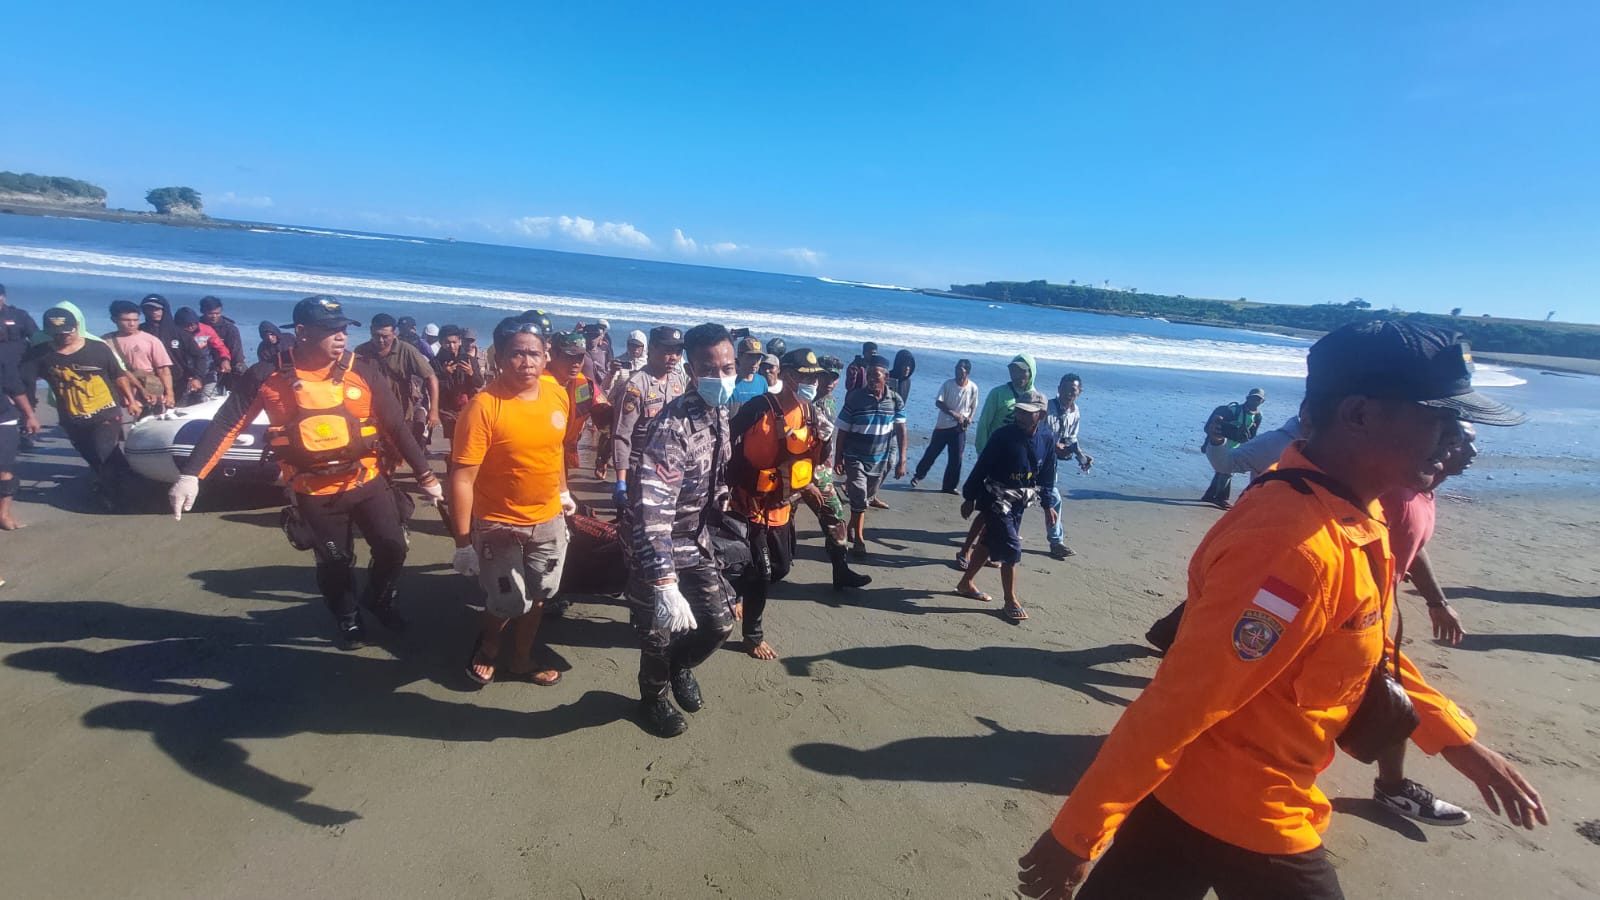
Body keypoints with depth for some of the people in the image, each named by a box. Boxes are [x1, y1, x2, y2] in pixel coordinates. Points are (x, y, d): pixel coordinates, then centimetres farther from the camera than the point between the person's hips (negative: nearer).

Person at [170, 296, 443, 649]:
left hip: (368, 480, 1)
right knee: (334, 563, 12)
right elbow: (226, 425, -5)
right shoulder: (268, 375, -9)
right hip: (313, 493, -1)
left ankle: (379, 600, 34)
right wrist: (190, 475, -14)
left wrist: (425, 476, -2)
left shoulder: (363, 370, -7)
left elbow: (396, 425, -5)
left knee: (392, 548, 3)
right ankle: (346, 619, 39)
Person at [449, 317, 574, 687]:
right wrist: (463, 542, -19)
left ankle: (521, 660, 42)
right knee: (508, 604, 6)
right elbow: (462, 479, -20)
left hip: (549, 520, 5)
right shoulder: (483, 407, -22)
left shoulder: (558, 395, -5)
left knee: (537, 597, 18)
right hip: (499, 525, -5)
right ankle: (487, 645, 41)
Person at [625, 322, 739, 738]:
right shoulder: (672, 428, -31)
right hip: (660, 546, -7)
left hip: (697, 541, 7)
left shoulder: (719, 413, -3)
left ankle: (681, 667, 44)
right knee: (661, 633, 10)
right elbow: (651, 512, -37)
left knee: (720, 622, 13)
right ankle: (653, 699, 40)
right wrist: (665, 585, -41)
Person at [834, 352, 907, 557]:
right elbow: (842, 431, -7)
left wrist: (902, 461, -8)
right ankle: (859, 539, 9)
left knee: (865, 498, 19)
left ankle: (852, 527, 42)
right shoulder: (854, 398, -13)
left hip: (880, 460, 3)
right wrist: (838, 458, -5)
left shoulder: (895, 400, -6)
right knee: (859, 499, -7)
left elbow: (901, 431, -2)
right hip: (855, 459, -3)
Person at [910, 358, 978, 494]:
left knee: (956, 458, 2)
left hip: (960, 427, 1)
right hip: (943, 425, -1)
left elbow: (973, 406, 7)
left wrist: (969, 418, -11)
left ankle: (949, 486, 15)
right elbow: (938, 402, -12)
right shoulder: (947, 384, -9)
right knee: (932, 452, 8)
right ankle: (918, 475, 29)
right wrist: (953, 413, -23)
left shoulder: (973, 388, -5)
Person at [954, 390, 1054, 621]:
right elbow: (981, 467, -12)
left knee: (990, 543, 17)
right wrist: (969, 498, -9)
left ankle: (966, 583, 35)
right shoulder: (1003, 436, -18)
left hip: (1019, 502, 5)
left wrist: (1048, 505, 11)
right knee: (1011, 549, -7)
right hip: (996, 499, -5)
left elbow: (1047, 474, 8)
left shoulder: (1047, 439, -4)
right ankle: (1011, 602, 9)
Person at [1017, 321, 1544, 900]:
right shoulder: (1296, 546, -31)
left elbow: (1370, 647, 18)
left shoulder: (1355, 515, 1)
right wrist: (1077, 835, -25)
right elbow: (1176, 702, -30)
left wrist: (1458, 742, 17)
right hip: (1242, 819, -8)